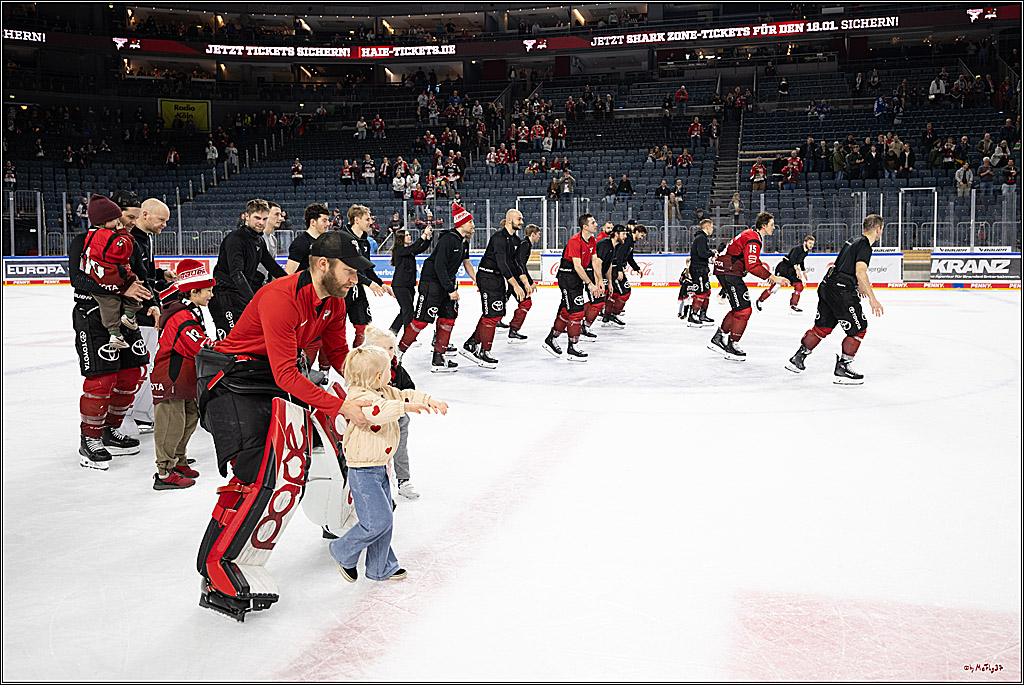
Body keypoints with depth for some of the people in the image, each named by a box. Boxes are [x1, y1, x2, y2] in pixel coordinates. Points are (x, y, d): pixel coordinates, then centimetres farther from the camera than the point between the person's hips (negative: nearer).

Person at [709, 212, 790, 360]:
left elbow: (754, 262, 24)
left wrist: (769, 275, 16)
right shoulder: (753, 240, -17)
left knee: (739, 308, 15)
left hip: (727, 272, 11)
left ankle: (718, 338, 19)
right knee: (744, 309, -9)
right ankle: (731, 346, -4)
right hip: (728, 272, -11)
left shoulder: (752, 234, 17)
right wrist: (773, 277, -21)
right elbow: (752, 266, -24)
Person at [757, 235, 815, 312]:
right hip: (783, 267, -9)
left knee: (799, 286, -1)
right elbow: (792, 258, -30)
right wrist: (797, 269, -35)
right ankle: (759, 302, -5)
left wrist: (804, 272, 32)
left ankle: (793, 305, 9)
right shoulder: (798, 248, -15)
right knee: (776, 286, -14)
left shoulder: (806, 251, 13)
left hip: (790, 270, 9)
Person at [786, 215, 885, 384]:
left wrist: (858, 286, 42)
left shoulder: (854, 240, 17)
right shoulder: (864, 245, -12)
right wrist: (871, 297, -27)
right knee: (858, 329, 1)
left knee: (822, 327, 18)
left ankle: (797, 359, 22)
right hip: (841, 292, -9)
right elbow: (860, 272, -25)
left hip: (827, 286, 9)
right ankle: (842, 369, 3)